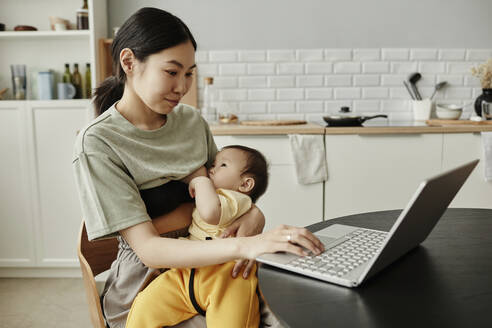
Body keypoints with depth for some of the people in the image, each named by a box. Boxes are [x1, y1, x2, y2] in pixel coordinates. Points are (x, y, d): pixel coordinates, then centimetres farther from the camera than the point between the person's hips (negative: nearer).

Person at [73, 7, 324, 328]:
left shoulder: (192, 121, 2)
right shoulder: (97, 144, -17)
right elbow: (148, 249, -23)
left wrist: (254, 214, -14)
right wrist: (244, 246, -36)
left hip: (205, 268, 5)